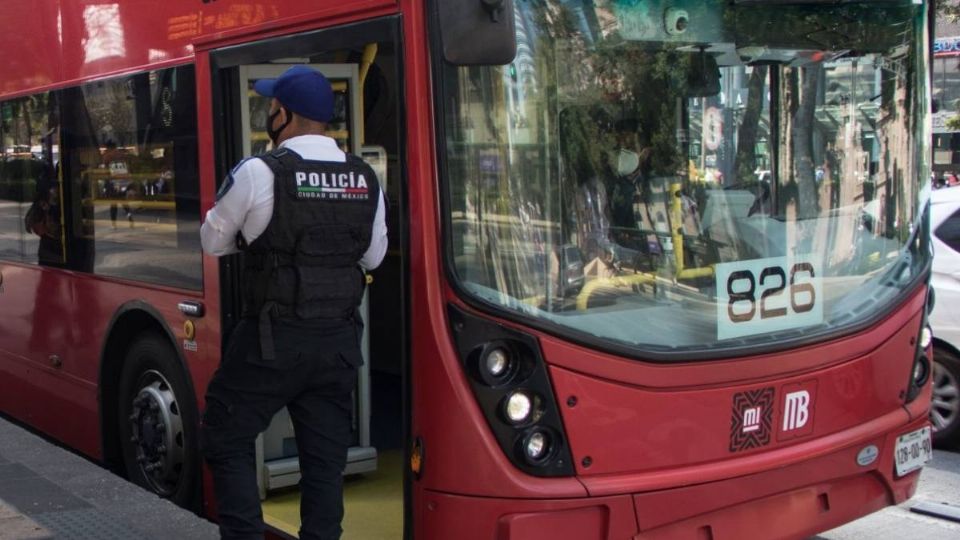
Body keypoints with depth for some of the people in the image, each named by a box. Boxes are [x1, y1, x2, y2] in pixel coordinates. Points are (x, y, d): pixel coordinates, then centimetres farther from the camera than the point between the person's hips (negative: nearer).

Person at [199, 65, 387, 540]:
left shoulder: (259, 172, -11)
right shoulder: (366, 180, 3)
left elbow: (213, 242, 2)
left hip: (273, 339, -4)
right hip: (339, 340, 5)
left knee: (227, 441, 11)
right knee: (326, 457, 11)